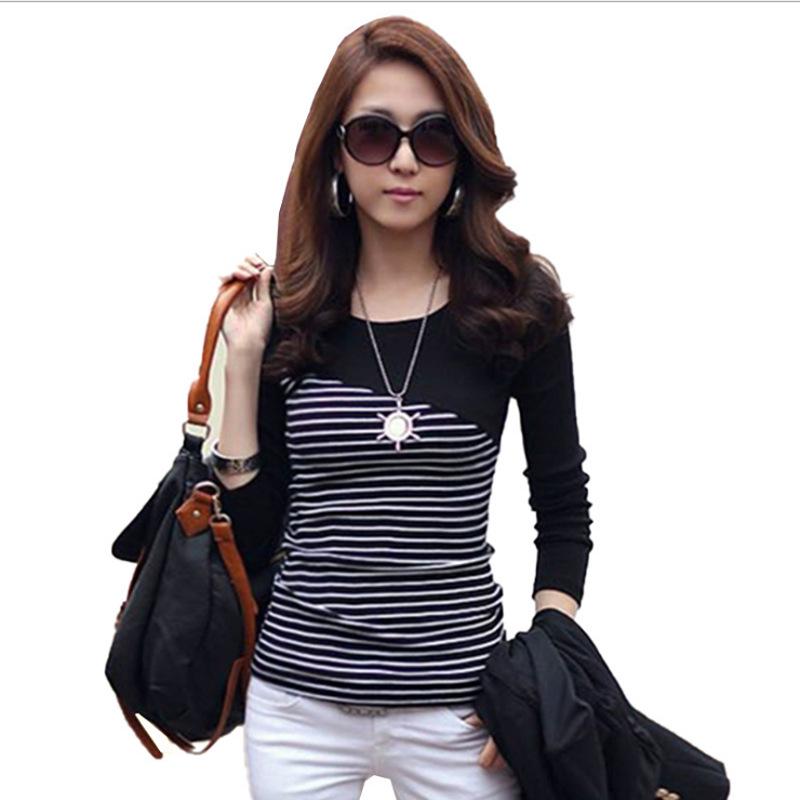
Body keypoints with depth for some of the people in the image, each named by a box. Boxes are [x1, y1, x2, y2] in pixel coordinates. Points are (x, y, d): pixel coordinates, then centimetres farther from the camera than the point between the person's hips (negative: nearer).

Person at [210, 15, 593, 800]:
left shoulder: (517, 303, -5)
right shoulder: (288, 308, -2)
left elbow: (563, 511, 3)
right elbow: (249, 534, -1)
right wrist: (242, 360, -8)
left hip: (458, 704, -1)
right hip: (298, 695, 2)